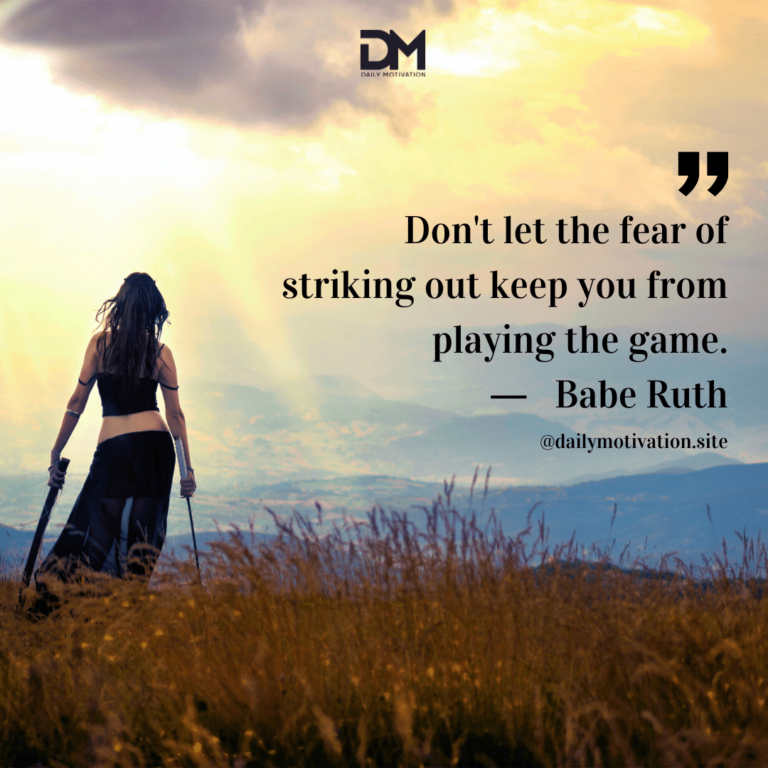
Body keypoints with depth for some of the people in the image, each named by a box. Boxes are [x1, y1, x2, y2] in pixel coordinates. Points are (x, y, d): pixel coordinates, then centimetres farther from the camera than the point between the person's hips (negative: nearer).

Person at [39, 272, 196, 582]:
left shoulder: (100, 343, 1)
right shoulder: (160, 352, 4)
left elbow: (77, 402, 2)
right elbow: (175, 414, 5)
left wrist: (56, 454, 8)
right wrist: (187, 467, 9)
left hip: (112, 447, -1)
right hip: (155, 444, 1)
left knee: (95, 532, 1)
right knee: (142, 534, 4)